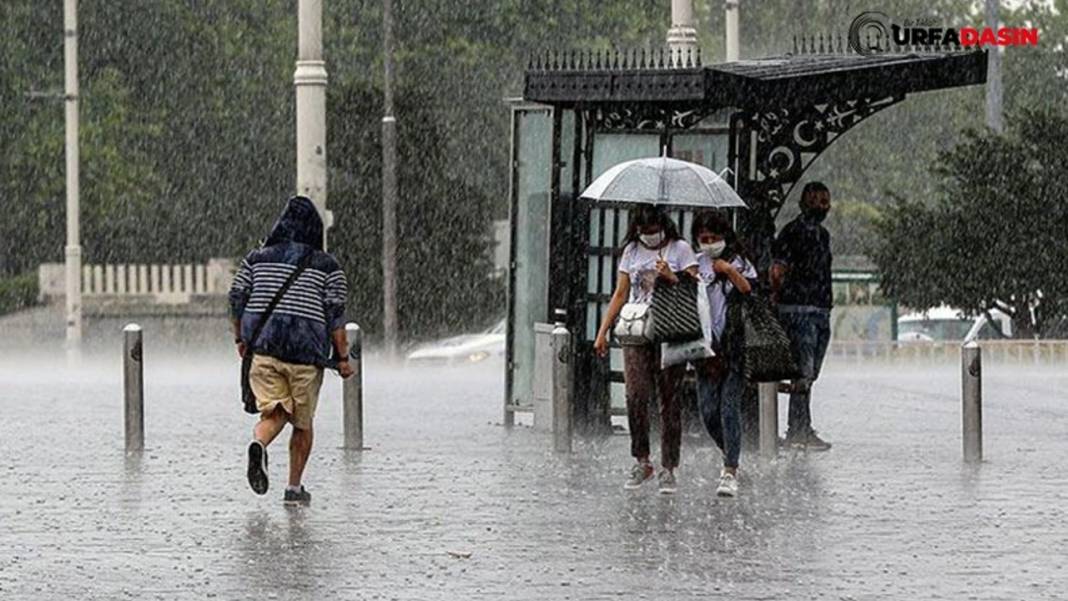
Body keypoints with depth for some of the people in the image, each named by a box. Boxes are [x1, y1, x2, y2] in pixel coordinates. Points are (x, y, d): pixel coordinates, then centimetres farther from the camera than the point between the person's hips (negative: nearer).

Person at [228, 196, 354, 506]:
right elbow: (335, 314, -4)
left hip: (263, 348, 2)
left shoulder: (257, 258, 8)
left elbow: (237, 298, 6)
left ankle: (259, 444, -33)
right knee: (303, 422, 13)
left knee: (274, 414, 1)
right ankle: (294, 487, 15)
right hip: (307, 352, -2)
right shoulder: (327, 266, 1)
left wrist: (240, 339, 18)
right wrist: (342, 357, 0)